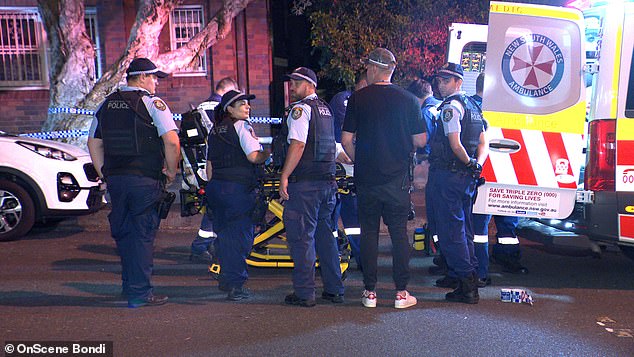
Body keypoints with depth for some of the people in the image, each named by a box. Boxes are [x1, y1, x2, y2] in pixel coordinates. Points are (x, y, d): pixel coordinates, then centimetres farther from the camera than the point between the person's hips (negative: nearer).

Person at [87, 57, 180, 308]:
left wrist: (105, 174, 19)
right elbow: (172, 141, -16)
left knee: (123, 233, 17)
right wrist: (171, 171, -4)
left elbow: (93, 143, 15)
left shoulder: (106, 105, 12)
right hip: (145, 180, -6)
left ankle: (129, 285, 31)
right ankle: (140, 292, 5)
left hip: (115, 179, 6)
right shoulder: (152, 103, -7)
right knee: (143, 234, 1)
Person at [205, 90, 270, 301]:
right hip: (237, 188, -8)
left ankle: (226, 279, 29)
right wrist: (270, 152, 1)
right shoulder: (242, 126, -7)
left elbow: (209, 165, 17)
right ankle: (235, 284, 0)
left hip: (215, 187, 8)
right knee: (241, 235, 0)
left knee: (225, 234, 18)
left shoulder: (214, 130, 15)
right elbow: (253, 156, -16)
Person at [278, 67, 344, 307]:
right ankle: (334, 290, 20)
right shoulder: (325, 109, 18)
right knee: (324, 234, 14)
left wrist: (284, 176, -17)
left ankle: (304, 293, 4)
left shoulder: (301, 109, -9)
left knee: (301, 237, -2)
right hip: (327, 181, 9)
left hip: (305, 183, -8)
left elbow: (298, 145, -19)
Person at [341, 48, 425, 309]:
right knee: (399, 233, 8)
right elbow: (420, 141, 1)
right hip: (398, 178, 0)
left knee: (369, 232, 8)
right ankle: (401, 292, 12)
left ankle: (370, 292, 14)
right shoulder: (408, 99, -1)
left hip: (366, 179, 0)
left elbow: (346, 140, -3)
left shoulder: (358, 99, -3)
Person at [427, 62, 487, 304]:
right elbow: (483, 144, 16)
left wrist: (469, 163, -6)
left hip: (448, 175, -9)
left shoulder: (450, 107, -12)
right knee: (464, 229, 16)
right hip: (467, 178, 9)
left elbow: (455, 145, -21)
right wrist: (476, 165, 3)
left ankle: (467, 288, 1)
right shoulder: (472, 107, 17)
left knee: (450, 231, -3)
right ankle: (470, 281, 24)